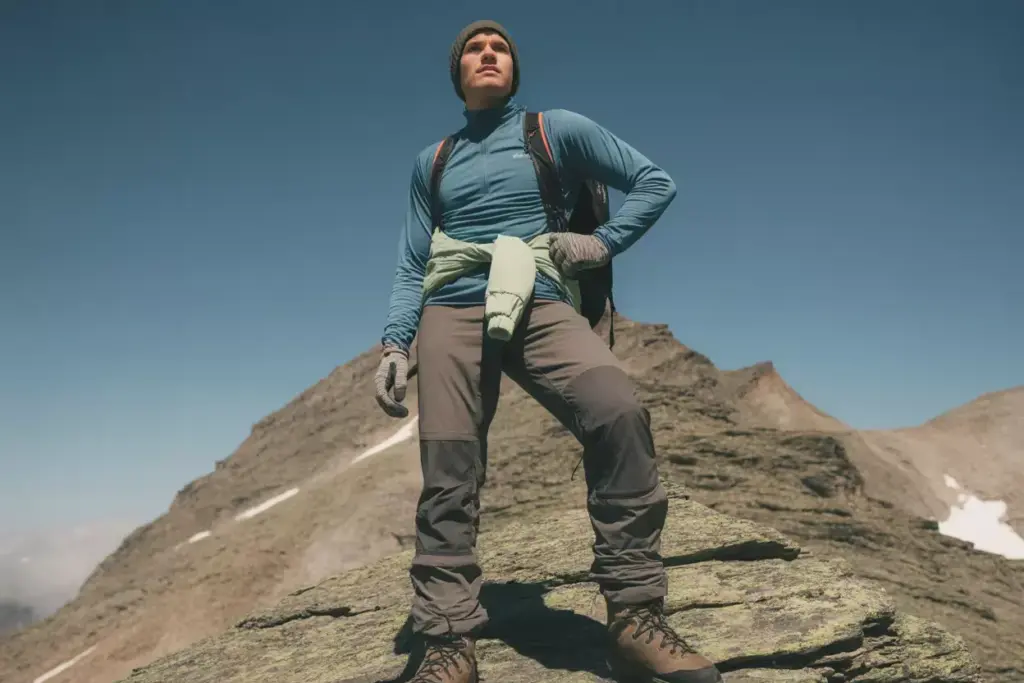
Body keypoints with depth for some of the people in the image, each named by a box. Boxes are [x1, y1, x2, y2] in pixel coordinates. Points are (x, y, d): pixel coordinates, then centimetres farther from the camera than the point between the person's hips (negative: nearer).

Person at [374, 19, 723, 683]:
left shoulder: (559, 130, 14)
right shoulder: (432, 162, 21)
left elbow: (656, 183, 14)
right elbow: (412, 265, 19)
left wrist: (603, 242, 1)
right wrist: (395, 344, 5)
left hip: (539, 307, -2)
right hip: (452, 313, 3)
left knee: (620, 412, -28)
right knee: (447, 476, -11)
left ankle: (635, 616, -20)